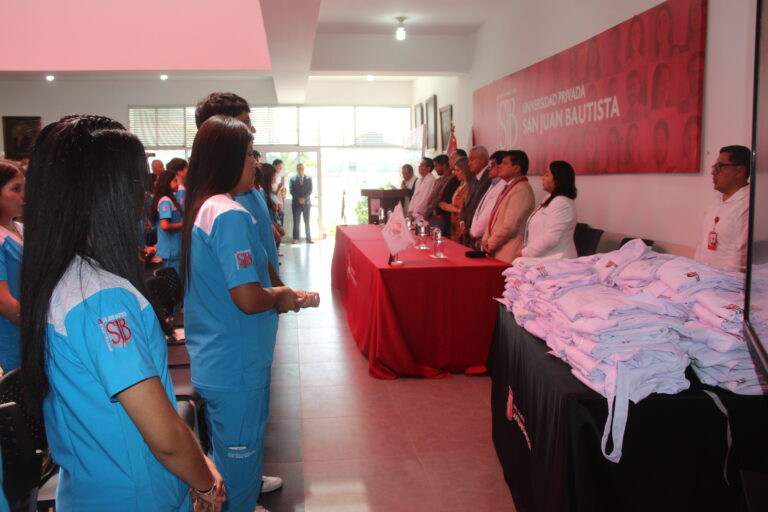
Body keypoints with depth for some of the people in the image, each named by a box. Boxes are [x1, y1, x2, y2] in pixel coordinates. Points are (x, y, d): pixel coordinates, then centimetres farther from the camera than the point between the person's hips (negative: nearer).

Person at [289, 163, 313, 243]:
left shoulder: (309, 178, 7)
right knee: (296, 221, -2)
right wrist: (299, 198, -12)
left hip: (306, 203, 1)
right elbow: (292, 191, 0)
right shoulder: (293, 179, 6)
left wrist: (304, 198, -11)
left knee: (307, 221, 2)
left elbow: (310, 190, 1)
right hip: (296, 203, -1)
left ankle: (308, 238, 4)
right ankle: (295, 238, 2)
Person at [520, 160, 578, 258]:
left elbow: (551, 238, -20)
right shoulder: (550, 200, 18)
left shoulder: (562, 203, -13)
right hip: (544, 260, 9)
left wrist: (525, 253, -11)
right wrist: (525, 248, 3)